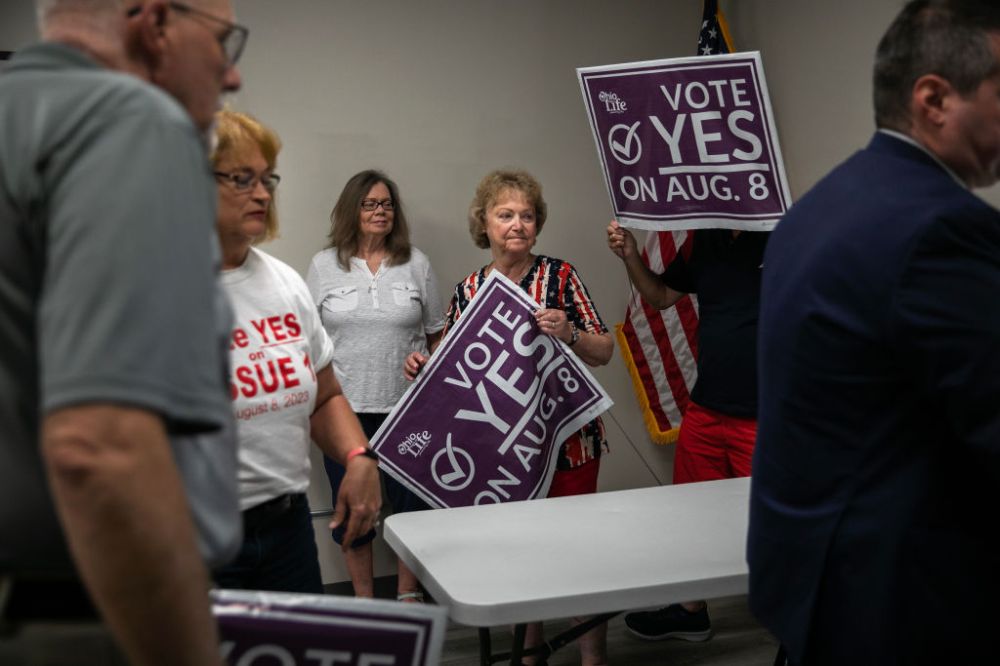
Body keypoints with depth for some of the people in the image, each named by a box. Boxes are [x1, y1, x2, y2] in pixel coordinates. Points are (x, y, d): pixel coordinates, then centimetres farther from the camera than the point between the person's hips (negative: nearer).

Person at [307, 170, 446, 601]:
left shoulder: (416, 263, 5)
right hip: (345, 407, 0)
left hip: (407, 408, 0)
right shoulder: (324, 265, 4)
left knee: (412, 503, 7)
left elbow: (437, 335, 9)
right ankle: (363, 599, 26)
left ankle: (408, 593, 26)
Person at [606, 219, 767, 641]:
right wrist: (630, 256, 3)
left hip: (768, 418, -7)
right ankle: (691, 611, 39)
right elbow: (661, 297, 18)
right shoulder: (705, 241, 6)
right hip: (704, 410, 7)